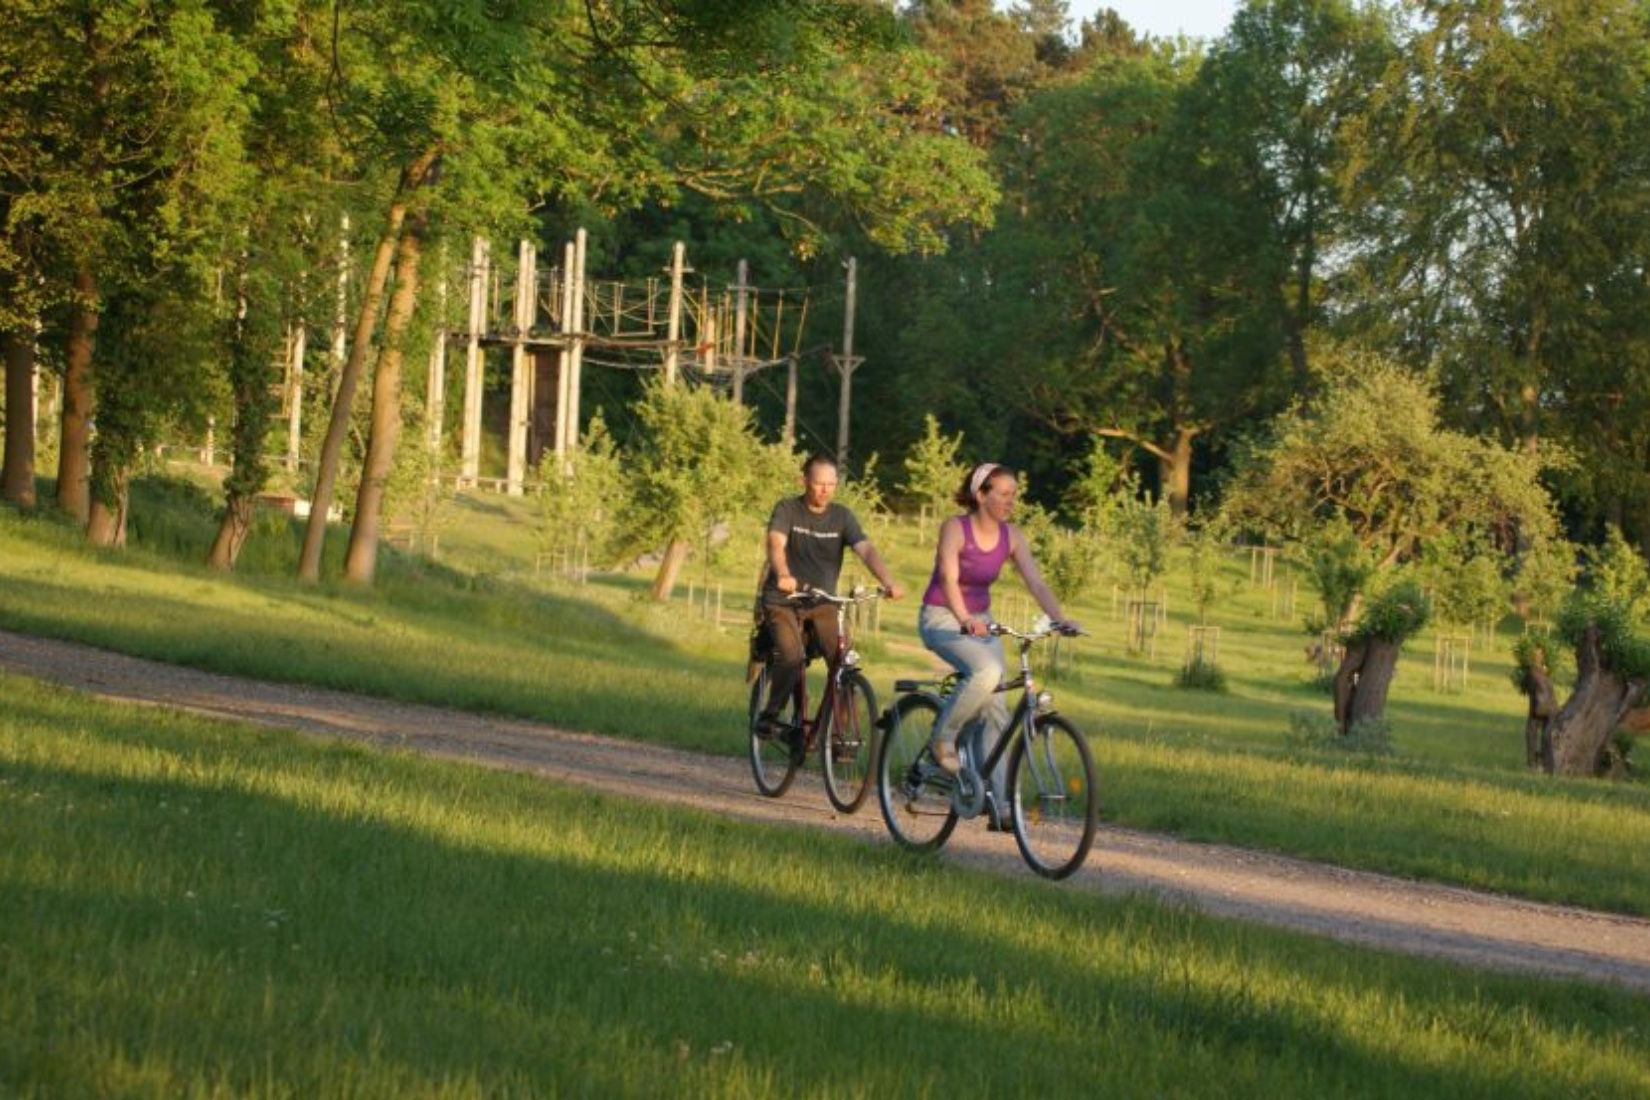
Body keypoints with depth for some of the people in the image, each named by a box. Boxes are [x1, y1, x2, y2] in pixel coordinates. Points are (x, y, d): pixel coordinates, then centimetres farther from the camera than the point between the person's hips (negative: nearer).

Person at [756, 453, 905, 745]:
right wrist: (783, 575, -48)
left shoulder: (842, 517, -1)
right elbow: (776, 544, -26)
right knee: (793, 657, -26)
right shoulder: (788, 510, -9)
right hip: (783, 601, -3)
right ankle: (770, 715, -4)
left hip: (822, 603, 3)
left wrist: (889, 582, -34)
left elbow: (867, 551, -15)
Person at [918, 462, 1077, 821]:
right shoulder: (955, 528, -15)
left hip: (981, 622, 6)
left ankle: (999, 804, -1)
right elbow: (949, 579, -26)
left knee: (996, 714, -3)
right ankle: (943, 738, -13)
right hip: (941, 617, -6)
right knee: (988, 671, -34)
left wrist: (1061, 619, -26)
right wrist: (964, 620, -42)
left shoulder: (1012, 537, -2)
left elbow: (1036, 583, -9)